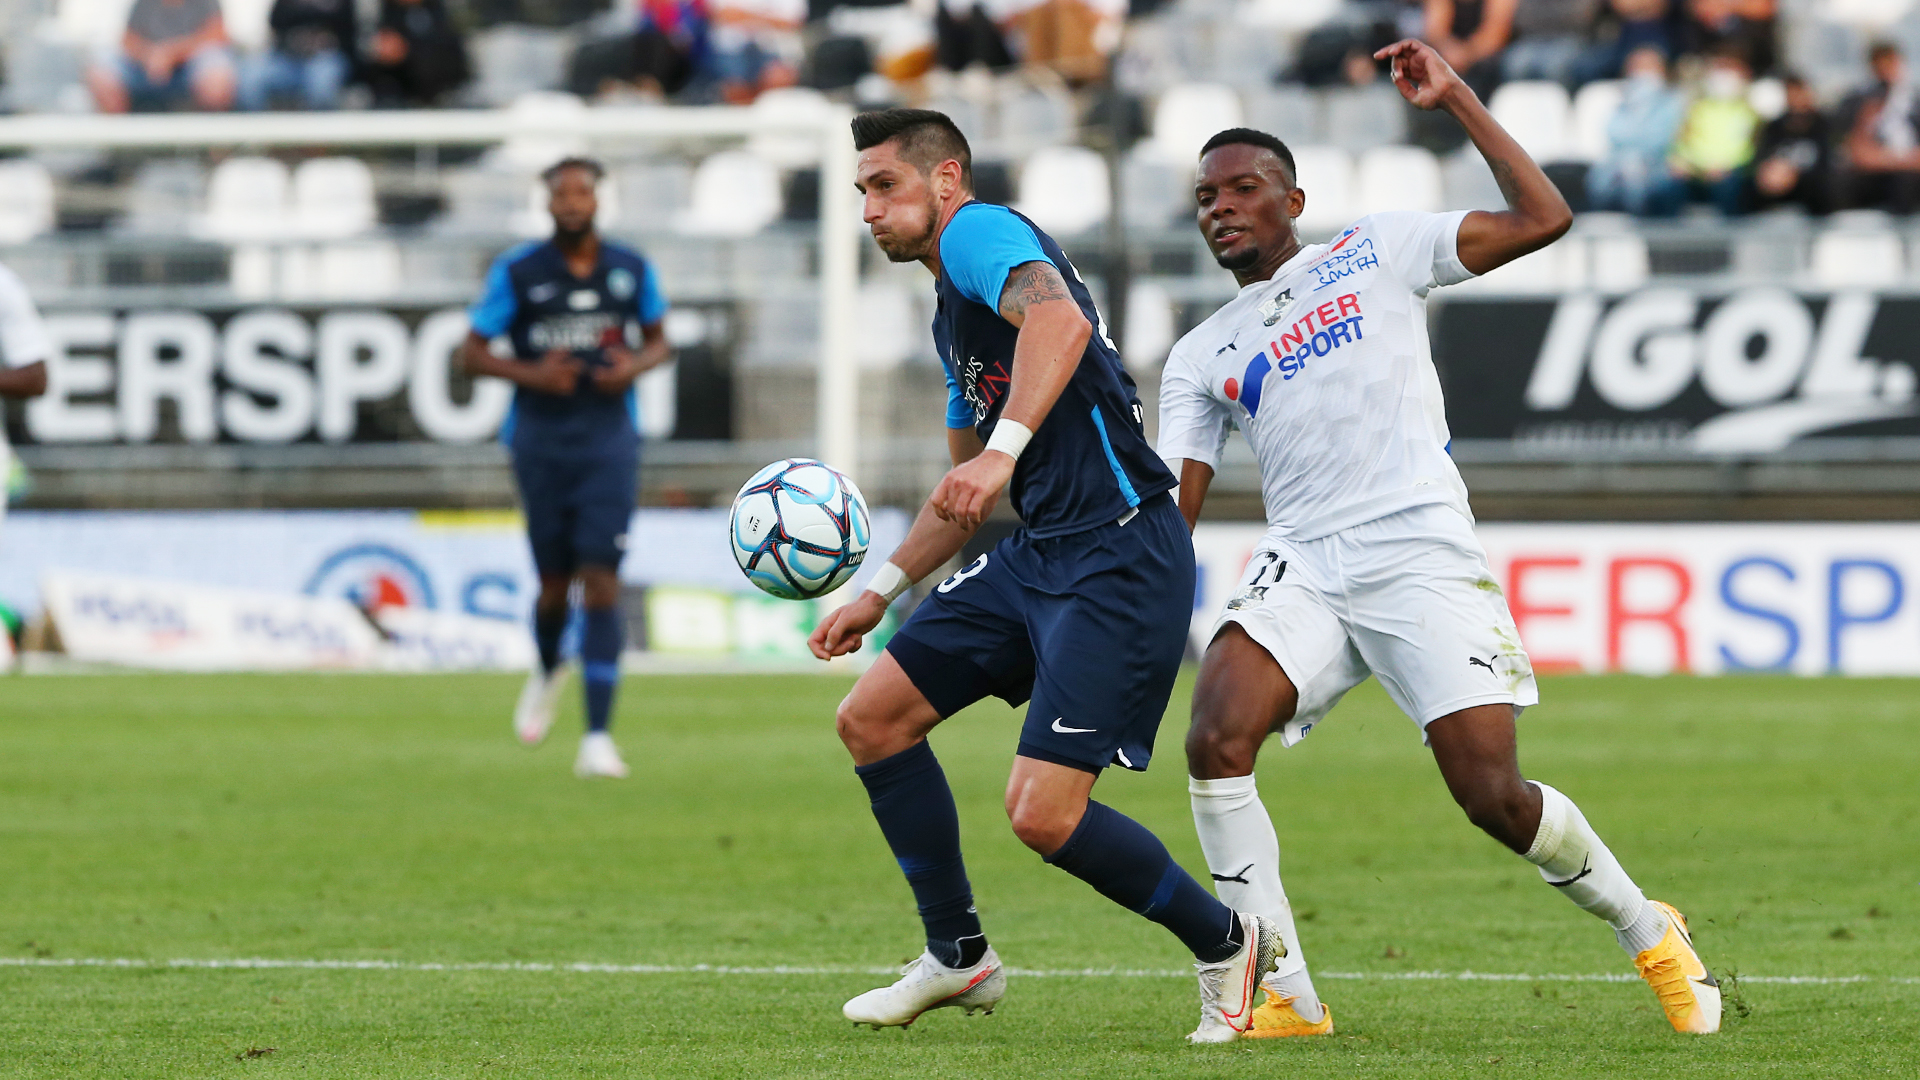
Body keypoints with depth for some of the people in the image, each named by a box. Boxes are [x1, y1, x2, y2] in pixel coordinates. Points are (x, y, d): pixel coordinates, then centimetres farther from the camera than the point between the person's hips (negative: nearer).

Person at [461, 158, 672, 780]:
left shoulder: (631, 270, 4)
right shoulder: (516, 273, -2)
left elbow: (658, 342, 17)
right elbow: (472, 353, 2)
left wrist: (635, 365, -6)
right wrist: (532, 373, -15)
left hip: (609, 436, 0)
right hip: (540, 440, 0)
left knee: (601, 583, -12)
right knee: (555, 584, 7)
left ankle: (598, 737, -15)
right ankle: (548, 672, 43)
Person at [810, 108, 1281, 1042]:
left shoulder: (980, 232, -8)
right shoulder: (952, 316, 22)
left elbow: (1060, 319, -31)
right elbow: (964, 493, 33)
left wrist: (1004, 448, -43)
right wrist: (879, 593, 29)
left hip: (1120, 559, -10)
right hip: (1037, 556, 10)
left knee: (1043, 814, -16)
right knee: (870, 718, 8)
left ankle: (1226, 942, 7)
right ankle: (957, 956, 19)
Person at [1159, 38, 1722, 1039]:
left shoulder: (1373, 252, 12)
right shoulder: (1200, 357, 19)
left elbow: (1541, 218, 4)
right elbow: (1168, 512, 13)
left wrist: (1455, 100, 2)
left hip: (1424, 560, -3)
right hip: (1302, 569, 3)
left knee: (1493, 797, -11)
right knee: (1214, 741, -23)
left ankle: (1648, 933, 17)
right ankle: (1286, 999, -16)